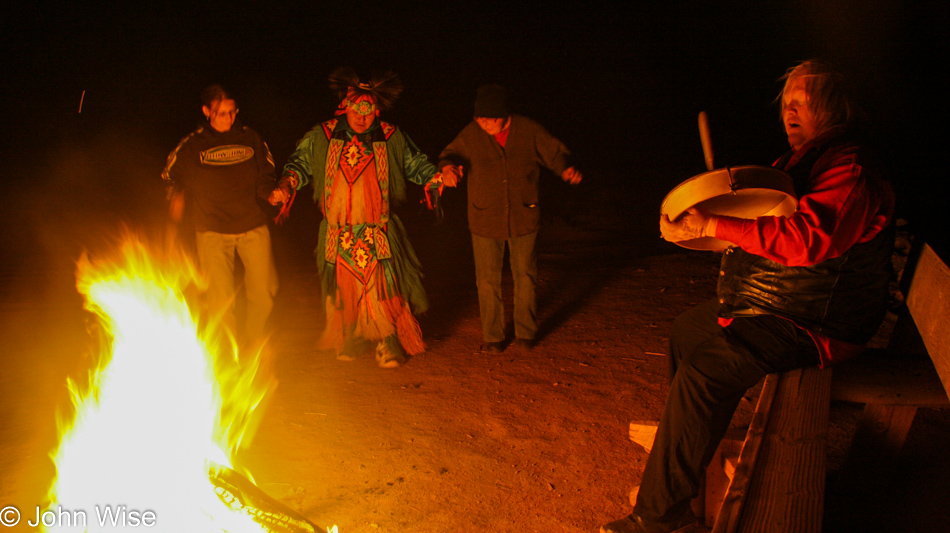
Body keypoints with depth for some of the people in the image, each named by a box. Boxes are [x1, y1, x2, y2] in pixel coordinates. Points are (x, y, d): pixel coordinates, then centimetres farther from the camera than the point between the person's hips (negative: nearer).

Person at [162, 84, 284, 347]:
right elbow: (171, 176, 13)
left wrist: (269, 192, -7)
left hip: (253, 227, 1)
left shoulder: (250, 138, 5)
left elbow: (265, 175, 13)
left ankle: (254, 342, 23)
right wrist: (177, 196, -6)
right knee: (220, 298, -1)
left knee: (264, 289, -1)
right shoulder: (192, 145, 1)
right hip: (212, 230, -1)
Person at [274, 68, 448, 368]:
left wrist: (439, 176, -6)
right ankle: (347, 337, 32)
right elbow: (300, 163, 12)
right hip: (339, 232, 1)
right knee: (343, 286, 10)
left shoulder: (391, 138, 0)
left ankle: (389, 343, 11)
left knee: (381, 286, -6)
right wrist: (286, 186, -6)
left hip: (378, 231, -1)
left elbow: (417, 165, 11)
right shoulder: (322, 137, 1)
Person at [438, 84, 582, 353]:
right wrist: (448, 167, -20)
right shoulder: (471, 134, -9)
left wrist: (567, 169, -19)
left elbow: (555, 153, 3)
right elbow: (450, 155, 5)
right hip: (485, 220, 0)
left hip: (523, 219, 0)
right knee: (488, 280, 6)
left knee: (525, 277, 11)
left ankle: (525, 333, 29)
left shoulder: (529, 131, -8)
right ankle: (492, 336, 24)